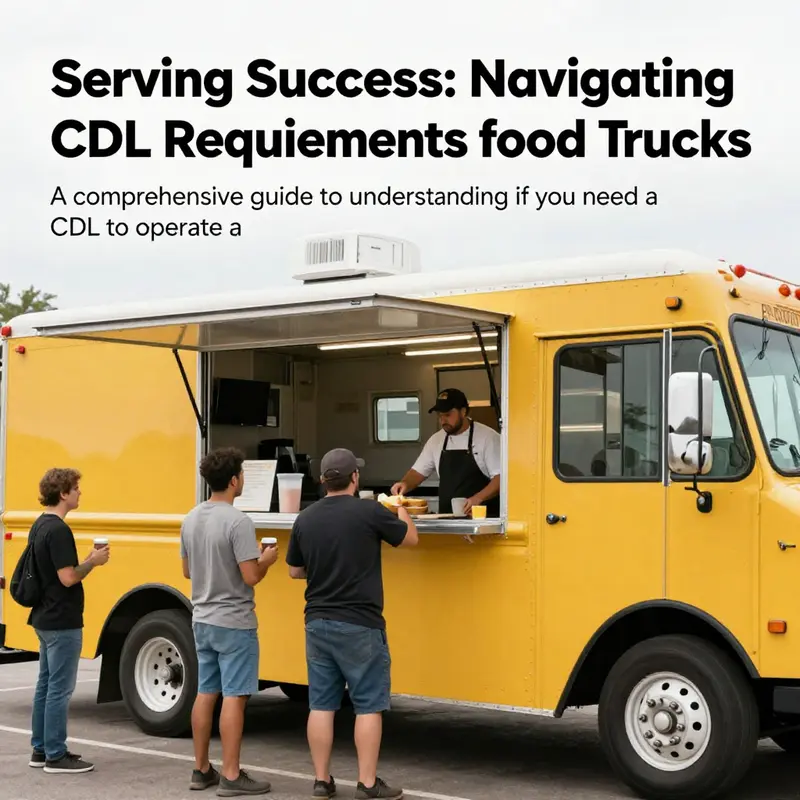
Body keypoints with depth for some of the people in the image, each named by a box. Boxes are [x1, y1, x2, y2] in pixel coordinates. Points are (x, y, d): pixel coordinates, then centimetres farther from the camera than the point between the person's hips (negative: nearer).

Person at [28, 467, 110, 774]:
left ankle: (40, 749, 21)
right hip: (62, 622, -10)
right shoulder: (58, 530, -20)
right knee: (60, 688, -3)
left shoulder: (39, 526, 11)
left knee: (46, 684, 14)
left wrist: (87, 560, 11)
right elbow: (68, 577, -23)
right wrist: (93, 562, -8)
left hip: (44, 618, 10)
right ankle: (56, 756, 3)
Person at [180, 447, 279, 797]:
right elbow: (251, 577, -20)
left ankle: (201, 770, 20)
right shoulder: (238, 522, -18)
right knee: (233, 697, -2)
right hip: (234, 624, -8)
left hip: (202, 621, 8)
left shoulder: (191, 519, 6)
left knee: (205, 694, 13)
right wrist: (267, 560, -1)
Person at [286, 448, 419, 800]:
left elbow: (295, 570, 14)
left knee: (321, 704, 10)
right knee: (368, 705, 3)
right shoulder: (369, 512, -12)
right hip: (359, 625, -5)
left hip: (317, 623, 5)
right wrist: (401, 510, 23)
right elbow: (410, 537, 5)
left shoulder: (305, 519, 2)